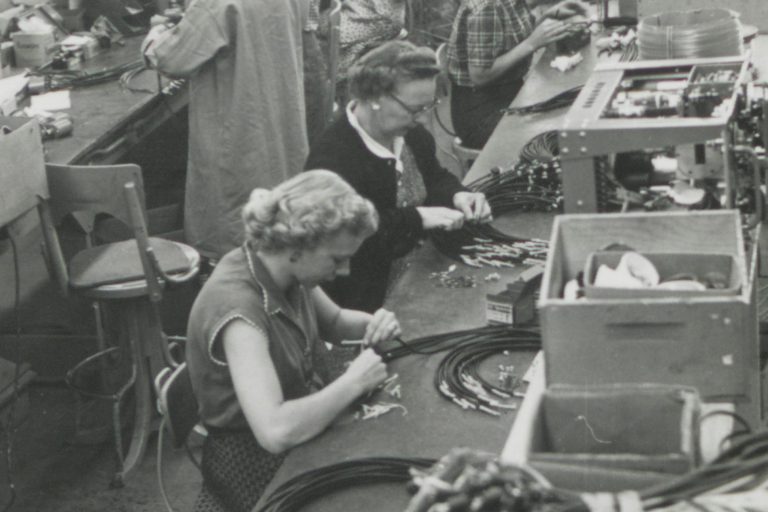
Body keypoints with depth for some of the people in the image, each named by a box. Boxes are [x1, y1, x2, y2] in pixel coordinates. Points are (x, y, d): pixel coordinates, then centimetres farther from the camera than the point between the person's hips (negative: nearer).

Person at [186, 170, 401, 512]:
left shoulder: (287, 271, -6)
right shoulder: (238, 307, -30)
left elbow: (332, 322, 15)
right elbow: (275, 432, -39)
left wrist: (371, 325, -6)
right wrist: (353, 382, -27)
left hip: (307, 419, 7)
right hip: (260, 463, -7)